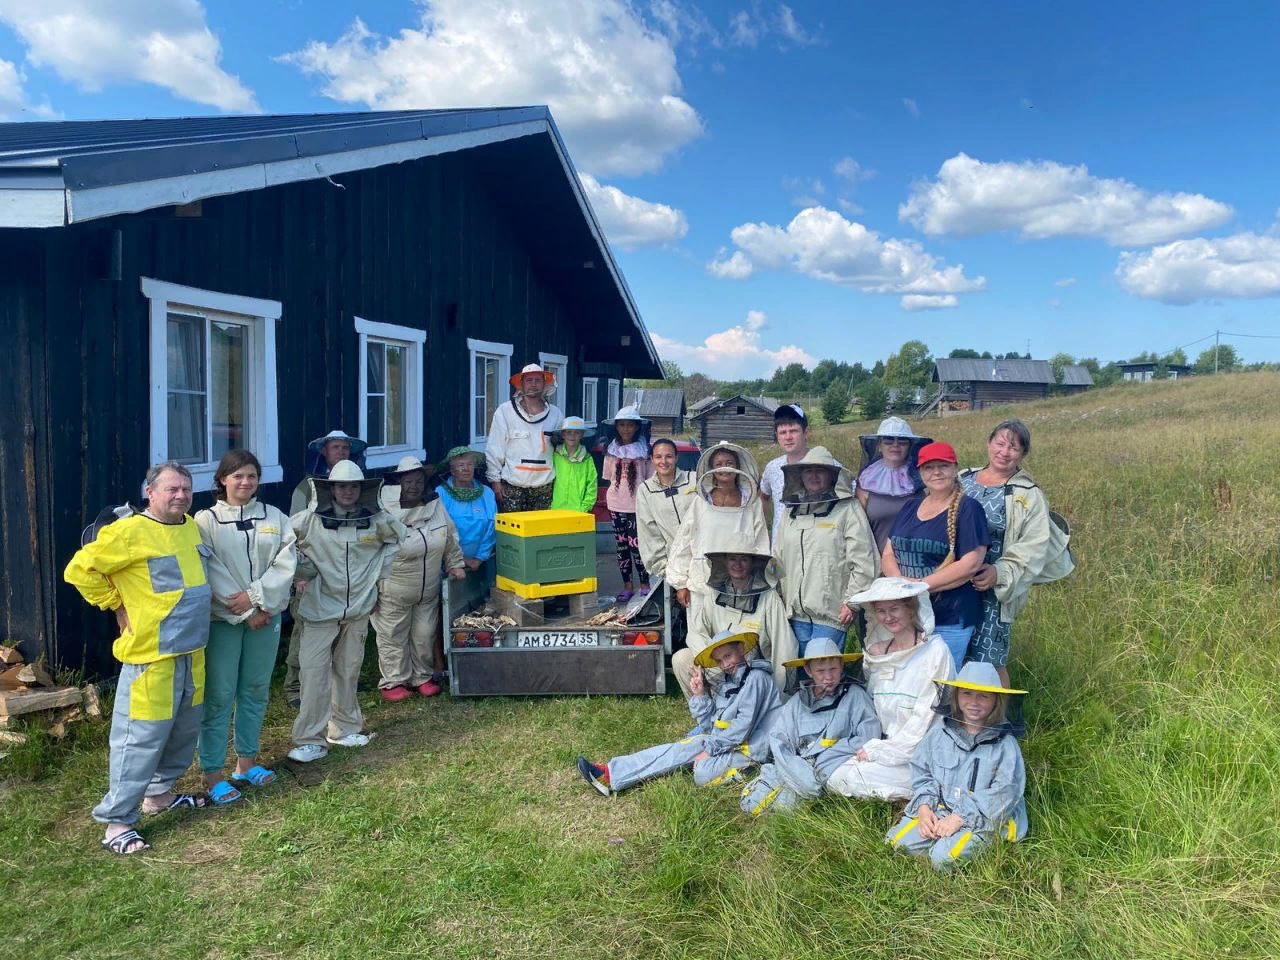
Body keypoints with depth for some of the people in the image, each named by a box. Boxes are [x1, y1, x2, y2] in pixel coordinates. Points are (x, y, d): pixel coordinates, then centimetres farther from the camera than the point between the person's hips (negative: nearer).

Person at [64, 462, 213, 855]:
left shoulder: (191, 527, 9)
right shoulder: (129, 532, -15)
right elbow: (79, 570, -13)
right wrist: (117, 605, -9)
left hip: (192, 653, 8)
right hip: (151, 655, -8)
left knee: (185, 731, 18)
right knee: (141, 739, -3)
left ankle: (160, 793, 36)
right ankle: (117, 822, 9)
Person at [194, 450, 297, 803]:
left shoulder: (275, 518, 6)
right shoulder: (206, 519, -4)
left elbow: (287, 562, -3)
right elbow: (211, 572, -11)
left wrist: (255, 596, -15)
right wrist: (244, 613, -13)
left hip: (266, 616, 4)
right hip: (222, 618, -4)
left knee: (255, 691, 13)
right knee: (219, 696, 0)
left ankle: (246, 761, 26)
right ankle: (212, 774, 9)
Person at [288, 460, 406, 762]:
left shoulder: (376, 519, -2)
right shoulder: (310, 518, -9)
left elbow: (398, 537, 16)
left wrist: (378, 571, 9)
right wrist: (300, 572, -4)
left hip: (359, 606, 3)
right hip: (320, 607, -3)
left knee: (348, 670, 14)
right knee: (314, 672, -7)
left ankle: (344, 728, 28)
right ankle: (311, 740, 1)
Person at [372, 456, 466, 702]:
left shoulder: (434, 505, -1)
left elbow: (450, 539, 13)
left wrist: (455, 564, 9)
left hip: (428, 591, 5)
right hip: (394, 591, -5)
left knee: (425, 635, 15)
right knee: (393, 637, 7)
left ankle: (422, 677, 31)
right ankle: (393, 682, 22)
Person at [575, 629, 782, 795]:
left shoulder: (756, 678, -10)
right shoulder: (725, 684, 17)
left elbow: (744, 723, -18)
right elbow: (709, 726, 12)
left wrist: (710, 748, -16)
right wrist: (700, 695, -1)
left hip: (747, 747, -8)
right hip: (722, 741, 8)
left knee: (703, 773, -37)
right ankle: (610, 775, -18)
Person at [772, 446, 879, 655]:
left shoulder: (848, 510, -2)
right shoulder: (790, 511, 16)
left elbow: (864, 562, -6)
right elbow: (778, 558, 19)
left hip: (832, 613, -5)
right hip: (797, 613, 5)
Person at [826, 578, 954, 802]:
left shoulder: (935, 651, -9)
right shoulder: (876, 653, 10)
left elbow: (925, 716, -12)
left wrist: (883, 750, -12)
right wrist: (872, 747, 0)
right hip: (884, 744, 6)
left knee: (854, 781, -24)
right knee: (835, 779, -18)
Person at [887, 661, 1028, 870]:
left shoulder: (1004, 743, -9)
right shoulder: (940, 733, 3)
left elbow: (1004, 792, -13)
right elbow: (921, 773, 8)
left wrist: (960, 818, -18)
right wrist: (924, 807, -10)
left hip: (983, 820, -4)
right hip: (939, 809, 4)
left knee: (943, 857, -25)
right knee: (899, 841, -12)